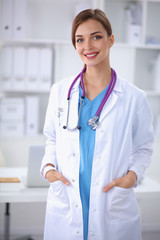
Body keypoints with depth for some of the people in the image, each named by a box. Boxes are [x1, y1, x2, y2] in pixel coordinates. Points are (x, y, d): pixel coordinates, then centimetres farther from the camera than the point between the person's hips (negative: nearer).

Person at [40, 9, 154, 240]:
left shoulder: (133, 97, -2)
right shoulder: (60, 91, 3)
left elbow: (143, 148, 8)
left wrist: (132, 175, -10)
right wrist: (48, 167, -4)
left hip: (114, 211, -1)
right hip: (64, 205, 2)